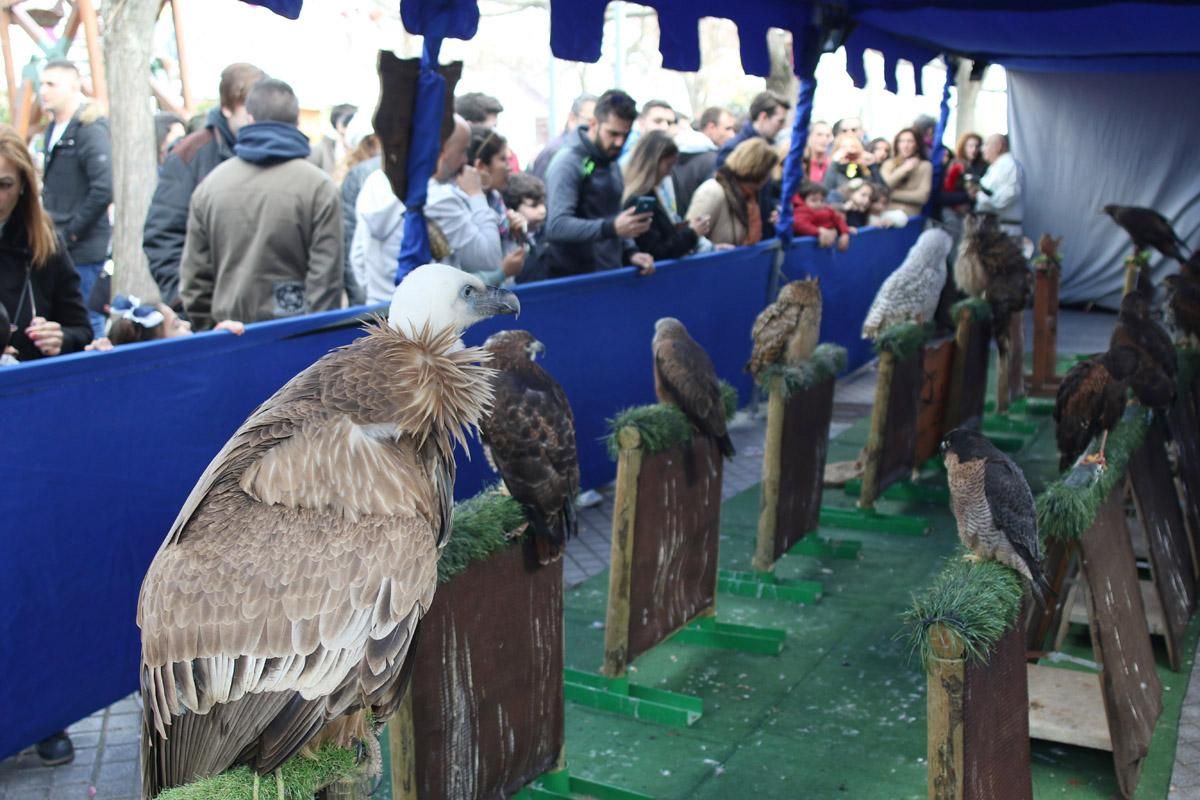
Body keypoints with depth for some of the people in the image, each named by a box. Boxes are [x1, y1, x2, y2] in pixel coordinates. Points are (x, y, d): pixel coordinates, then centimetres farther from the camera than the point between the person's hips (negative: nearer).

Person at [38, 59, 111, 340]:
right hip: (61, 248, 9)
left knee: (87, 323, -3)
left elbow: (103, 191, -22)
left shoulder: (91, 130, -12)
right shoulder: (53, 130, 15)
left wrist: (71, 233, -16)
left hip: (83, 251, -9)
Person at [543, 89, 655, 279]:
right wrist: (611, 228, -34)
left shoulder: (611, 163, 12)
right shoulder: (568, 162, -13)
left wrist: (630, 252, 5)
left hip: (610, 276, 8)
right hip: (573, 280, -7)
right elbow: (556, 226, -24)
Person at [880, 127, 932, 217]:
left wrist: (891, 194, -3)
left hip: (910, 215, -2)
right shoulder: (889, 163, 13)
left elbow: (922, 196, -6)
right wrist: (903, 169, -5)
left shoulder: (925, 166, 4)